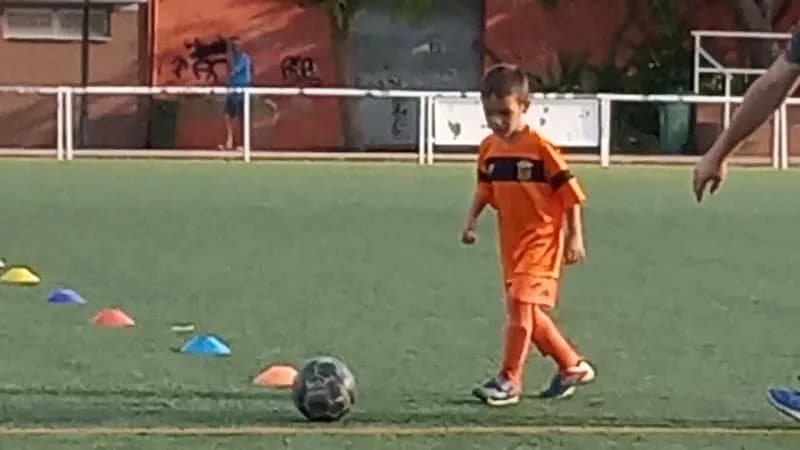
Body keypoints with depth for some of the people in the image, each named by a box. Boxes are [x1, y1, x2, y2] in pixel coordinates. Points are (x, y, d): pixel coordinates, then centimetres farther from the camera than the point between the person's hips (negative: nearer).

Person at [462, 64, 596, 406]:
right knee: (529, 313, 12)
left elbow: (570, 192, -11)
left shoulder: (541, 148, -15)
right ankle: (573, 366, 29)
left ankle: (509, 381, -11)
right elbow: (485, 190, 16)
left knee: (521, 304, -15)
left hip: (542, 239, -7)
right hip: (511, 240, 7)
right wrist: (471, 220, 2)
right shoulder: (489, 149, 3)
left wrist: (575, 236, -11)